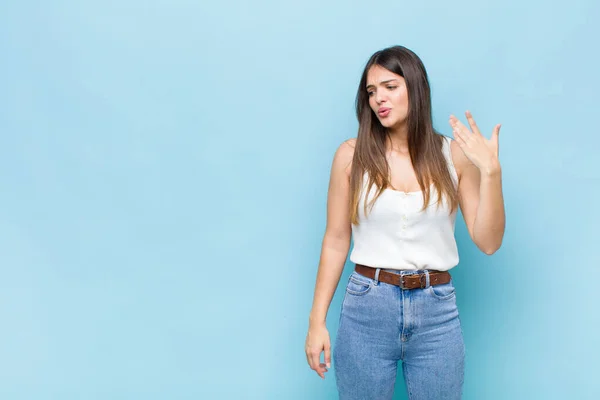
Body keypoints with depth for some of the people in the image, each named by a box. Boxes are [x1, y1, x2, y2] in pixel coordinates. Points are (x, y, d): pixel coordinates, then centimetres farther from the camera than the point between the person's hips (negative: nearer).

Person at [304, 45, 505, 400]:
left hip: (437, 310, 1)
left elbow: (488, 243, -2)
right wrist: (317, 320, 0)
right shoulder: (352, 155, -3)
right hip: (366, 307, 0)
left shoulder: (455, 155, -1)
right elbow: (336, 241, 1)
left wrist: (491, 171, -13)